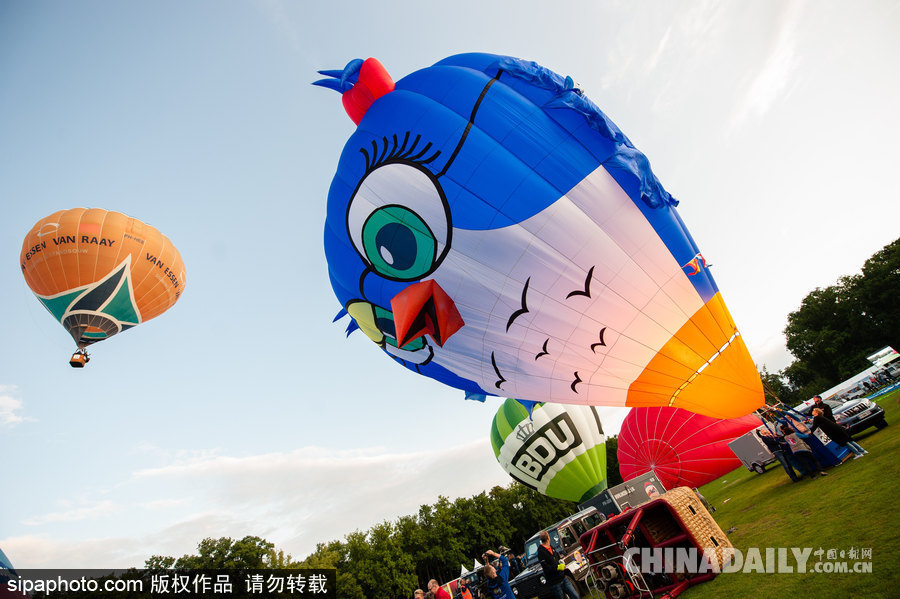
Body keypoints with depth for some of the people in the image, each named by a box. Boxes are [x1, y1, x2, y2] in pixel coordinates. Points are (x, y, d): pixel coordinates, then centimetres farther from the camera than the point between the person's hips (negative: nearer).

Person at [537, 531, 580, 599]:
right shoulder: (541, 552, -16)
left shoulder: (551, 547, 10)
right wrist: (557, 567, -27)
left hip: (563, 578, 7)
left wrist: (561, 561, 6)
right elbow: (546, 568, -22)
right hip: (555, 583, -7)